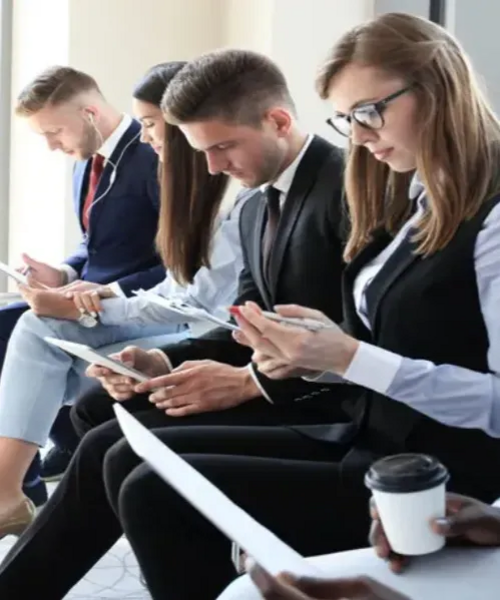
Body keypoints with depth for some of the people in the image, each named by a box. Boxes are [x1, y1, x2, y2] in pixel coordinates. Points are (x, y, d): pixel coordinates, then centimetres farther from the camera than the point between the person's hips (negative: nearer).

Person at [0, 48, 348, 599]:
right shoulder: (256, 206, 15)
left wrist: (250, 381, -24)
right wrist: (163, 362, -1)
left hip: (327, 403, -9)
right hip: (269, 381, 9)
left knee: (121, 452, -21)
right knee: (95, 412, 2)